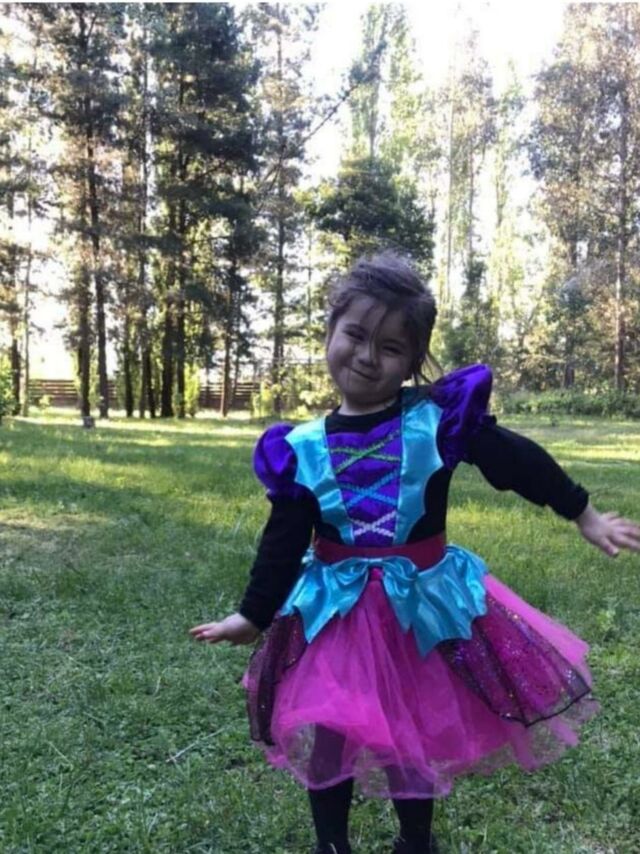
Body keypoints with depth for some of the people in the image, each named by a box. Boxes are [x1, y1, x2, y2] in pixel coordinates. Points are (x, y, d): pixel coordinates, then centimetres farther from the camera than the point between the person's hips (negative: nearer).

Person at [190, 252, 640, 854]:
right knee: (324, 735, 7)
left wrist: (585, 516, -1)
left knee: (416, 737, 17)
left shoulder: (441, 417, -12)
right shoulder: (303, 448, -7)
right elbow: (284, 540, -2)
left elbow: (518, 462, -5)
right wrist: (253, 614, -2)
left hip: (423, 602, -1)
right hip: (335, 609, 1)